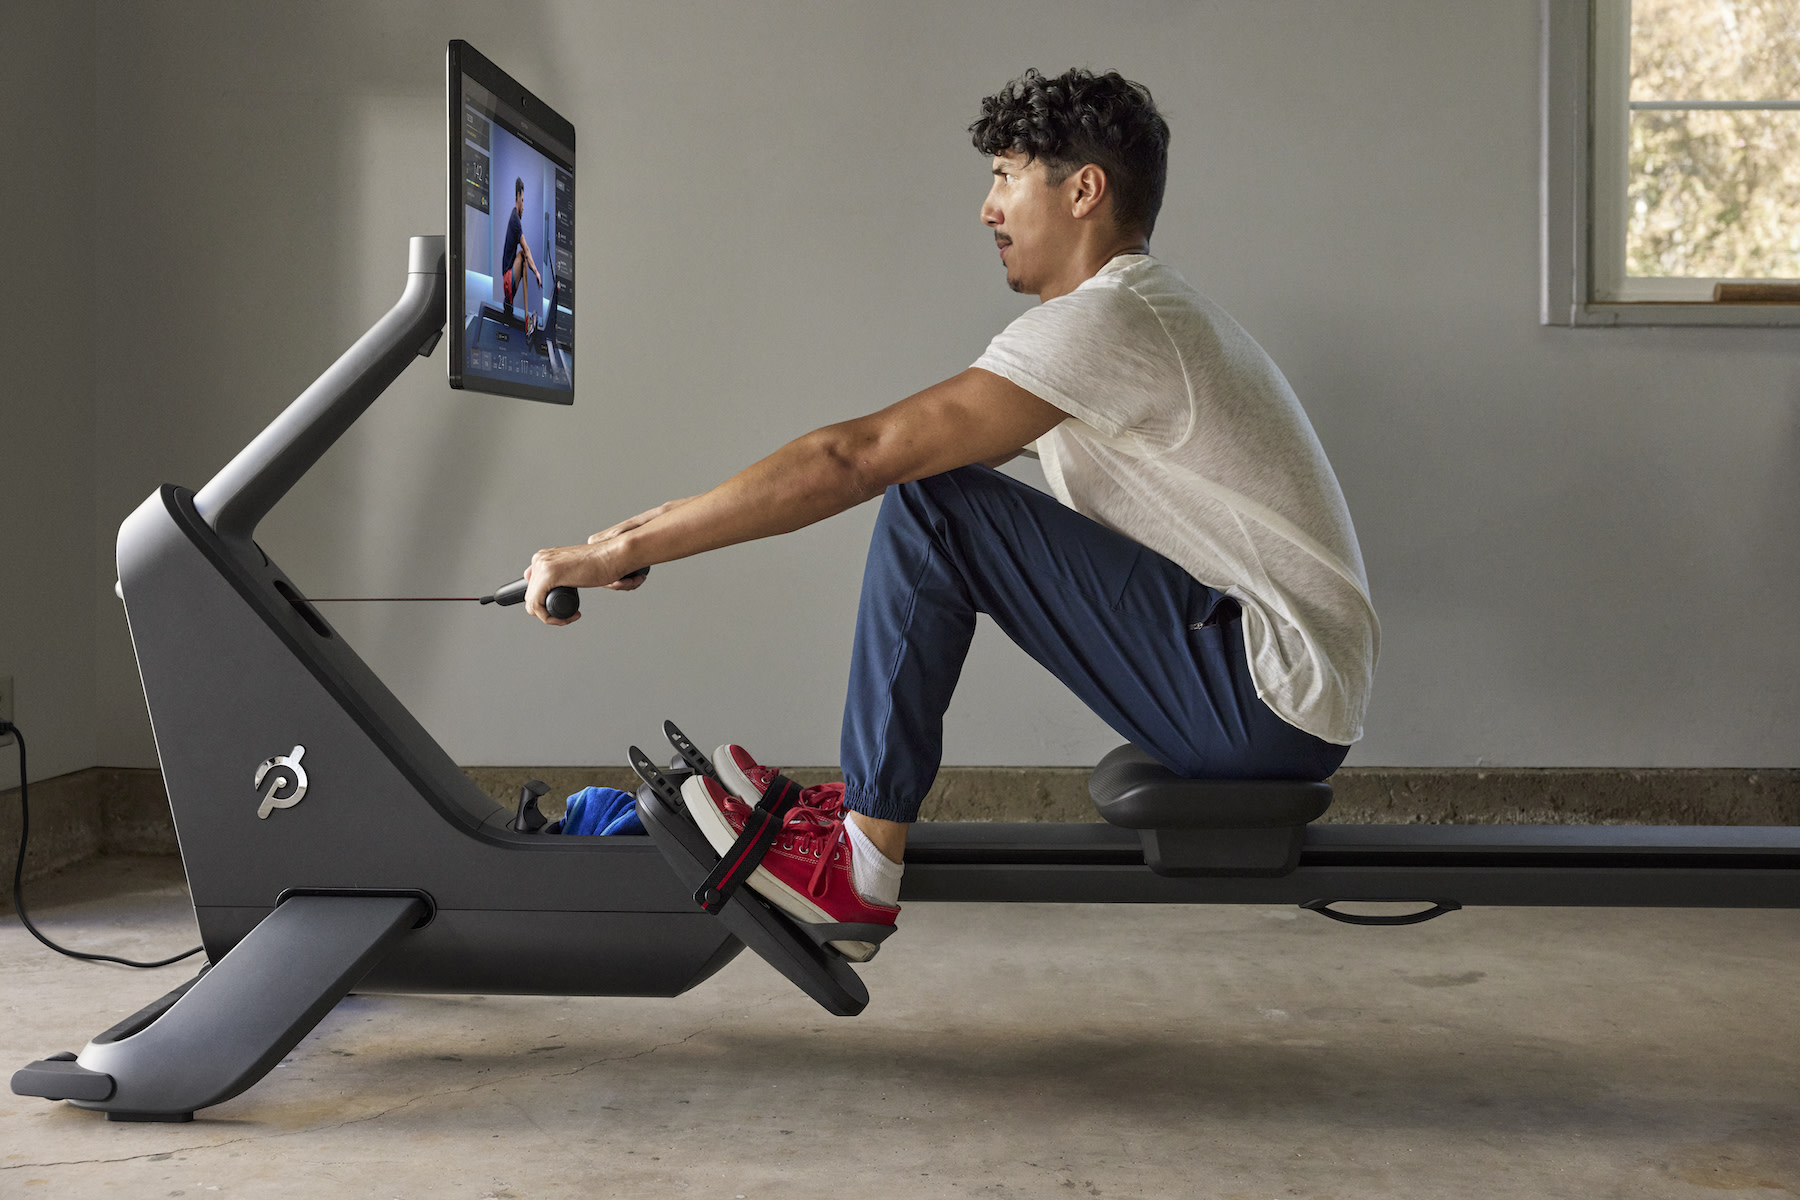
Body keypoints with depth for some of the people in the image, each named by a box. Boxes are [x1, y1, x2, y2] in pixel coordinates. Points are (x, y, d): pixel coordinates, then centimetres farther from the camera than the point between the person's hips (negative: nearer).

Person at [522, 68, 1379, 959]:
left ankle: (857, 870, -9)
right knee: (943, 503, 17)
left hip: (1271, 704, -10)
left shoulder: (1106, 320, -16)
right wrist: (676, 521, 14)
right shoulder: (1151, 310, 16)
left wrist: (621, 550, -18)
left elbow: (857, 457, -23)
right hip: (1292, 696, 10)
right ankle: (860, 811, 18)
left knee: (932, 509, -16)